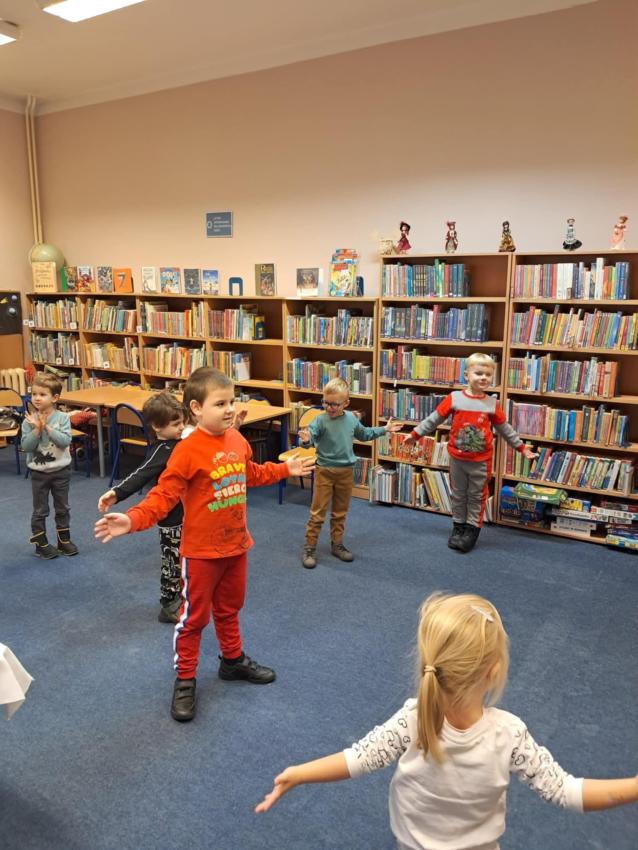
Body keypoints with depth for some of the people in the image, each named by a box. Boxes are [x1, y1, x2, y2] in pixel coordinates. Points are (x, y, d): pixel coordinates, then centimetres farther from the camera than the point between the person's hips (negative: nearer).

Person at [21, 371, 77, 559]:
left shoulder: (62, 418, -10)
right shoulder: (28, 421, -9)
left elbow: (65, 441, -21)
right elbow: (26, 446, -14)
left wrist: (47, 427, -26)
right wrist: (37, 429, -25)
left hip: (61, 470, 1)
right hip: (39, 472, 0)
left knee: (62, 508, 14)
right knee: (40, 510, 10)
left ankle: (64, 540, 29)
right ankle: (41, 543, 22)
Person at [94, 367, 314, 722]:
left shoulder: (237, 440, -1)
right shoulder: (188, 450, -23)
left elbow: (251, 474, 18)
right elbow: (164, 495, -24)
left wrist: (286, 469, 25)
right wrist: (132, 520, -39)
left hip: (236, 544, 6)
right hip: (201, 550, -6)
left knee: (229, 608, 25)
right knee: (193, 616, 9)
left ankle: (233, 661, 46)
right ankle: (185, 680, 27)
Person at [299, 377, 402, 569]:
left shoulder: (351, 419, 0)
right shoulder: (320, 420, -15)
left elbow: (364, 434, 20)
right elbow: (310, 435, -29)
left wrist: (384, 429, 22)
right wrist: (306, 440, -53)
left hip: (346, 472, 4)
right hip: (324, 471, -4)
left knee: (340, 512, 16)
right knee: (317, 513, 1)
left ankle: (337, 544, 31)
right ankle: (309, 548, 12)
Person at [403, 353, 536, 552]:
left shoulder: (492, 404, -4)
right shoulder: (454, 398, -8)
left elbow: (504, 429, 7)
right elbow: (434, 419, 0)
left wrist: (522, 447, 9)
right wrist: (415, 434, 2)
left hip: (481, 461, 0)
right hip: (457, 458, 0)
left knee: (477, 495, 10)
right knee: (458, 494, 14)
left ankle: (472, 529, 21)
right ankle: (458, 526, 28)